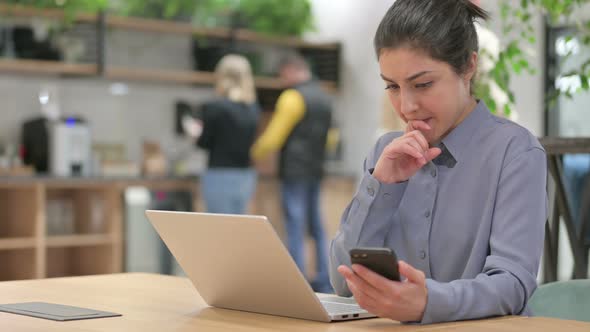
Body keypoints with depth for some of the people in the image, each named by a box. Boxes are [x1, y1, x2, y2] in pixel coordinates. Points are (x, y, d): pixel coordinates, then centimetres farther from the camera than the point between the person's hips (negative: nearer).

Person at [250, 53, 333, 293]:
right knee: (317, 228, 12)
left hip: (294, 172, -8)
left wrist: (252, 154, 1)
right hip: (316, 170, 8)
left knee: (295, 230, -6)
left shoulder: (293, 97, -12)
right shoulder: (324, 98, 14)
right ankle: (324, 283, 14)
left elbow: (272, 138, -12)